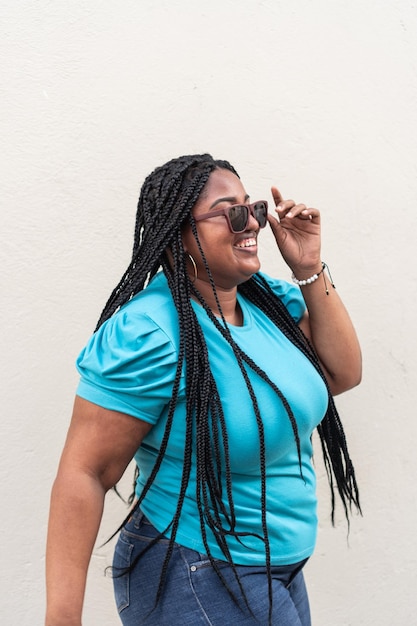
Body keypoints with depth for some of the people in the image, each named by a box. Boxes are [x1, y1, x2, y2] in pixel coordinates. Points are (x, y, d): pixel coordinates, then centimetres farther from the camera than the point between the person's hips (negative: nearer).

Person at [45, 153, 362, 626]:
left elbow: (342, 374, 4)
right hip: (198, 585, -8)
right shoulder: (148, 333, -25)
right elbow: (85, 473, -26)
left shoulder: (267, 297, -1)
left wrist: (309, 271, -7)